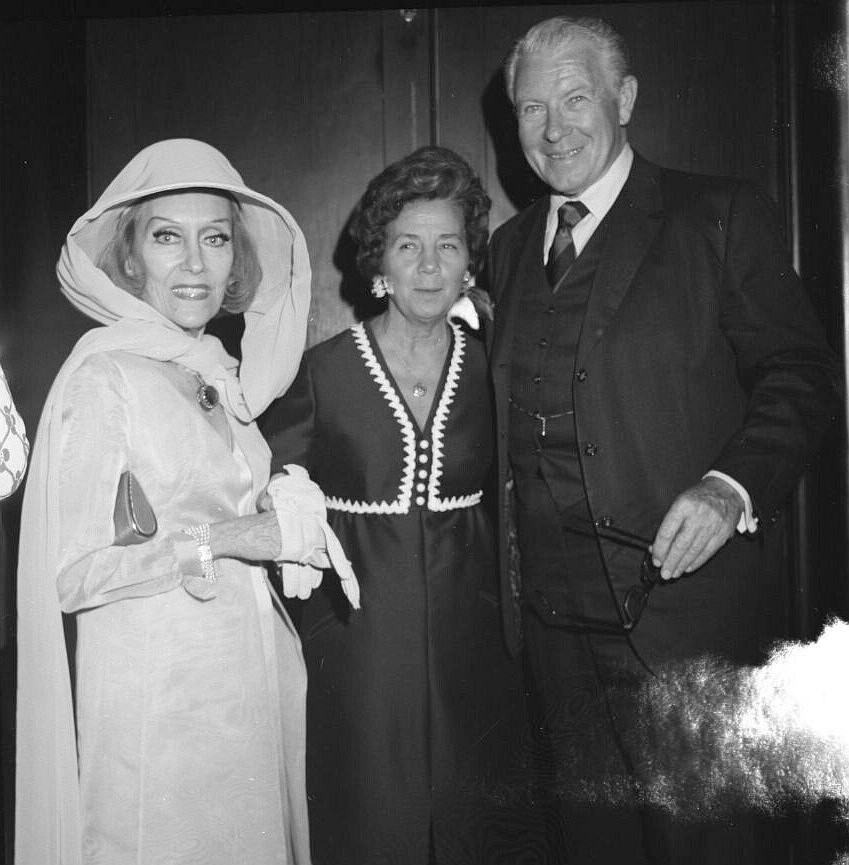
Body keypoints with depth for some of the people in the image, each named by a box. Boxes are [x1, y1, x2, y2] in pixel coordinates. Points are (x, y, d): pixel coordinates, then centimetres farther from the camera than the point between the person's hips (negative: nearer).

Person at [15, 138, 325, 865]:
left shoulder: (224, 377, 8)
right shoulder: (104, 375, -12)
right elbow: (69, 574, -16)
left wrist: (291, 519, 5)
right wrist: (218, 541, -20)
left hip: (253, 680, 7)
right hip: (158, 691, -7)